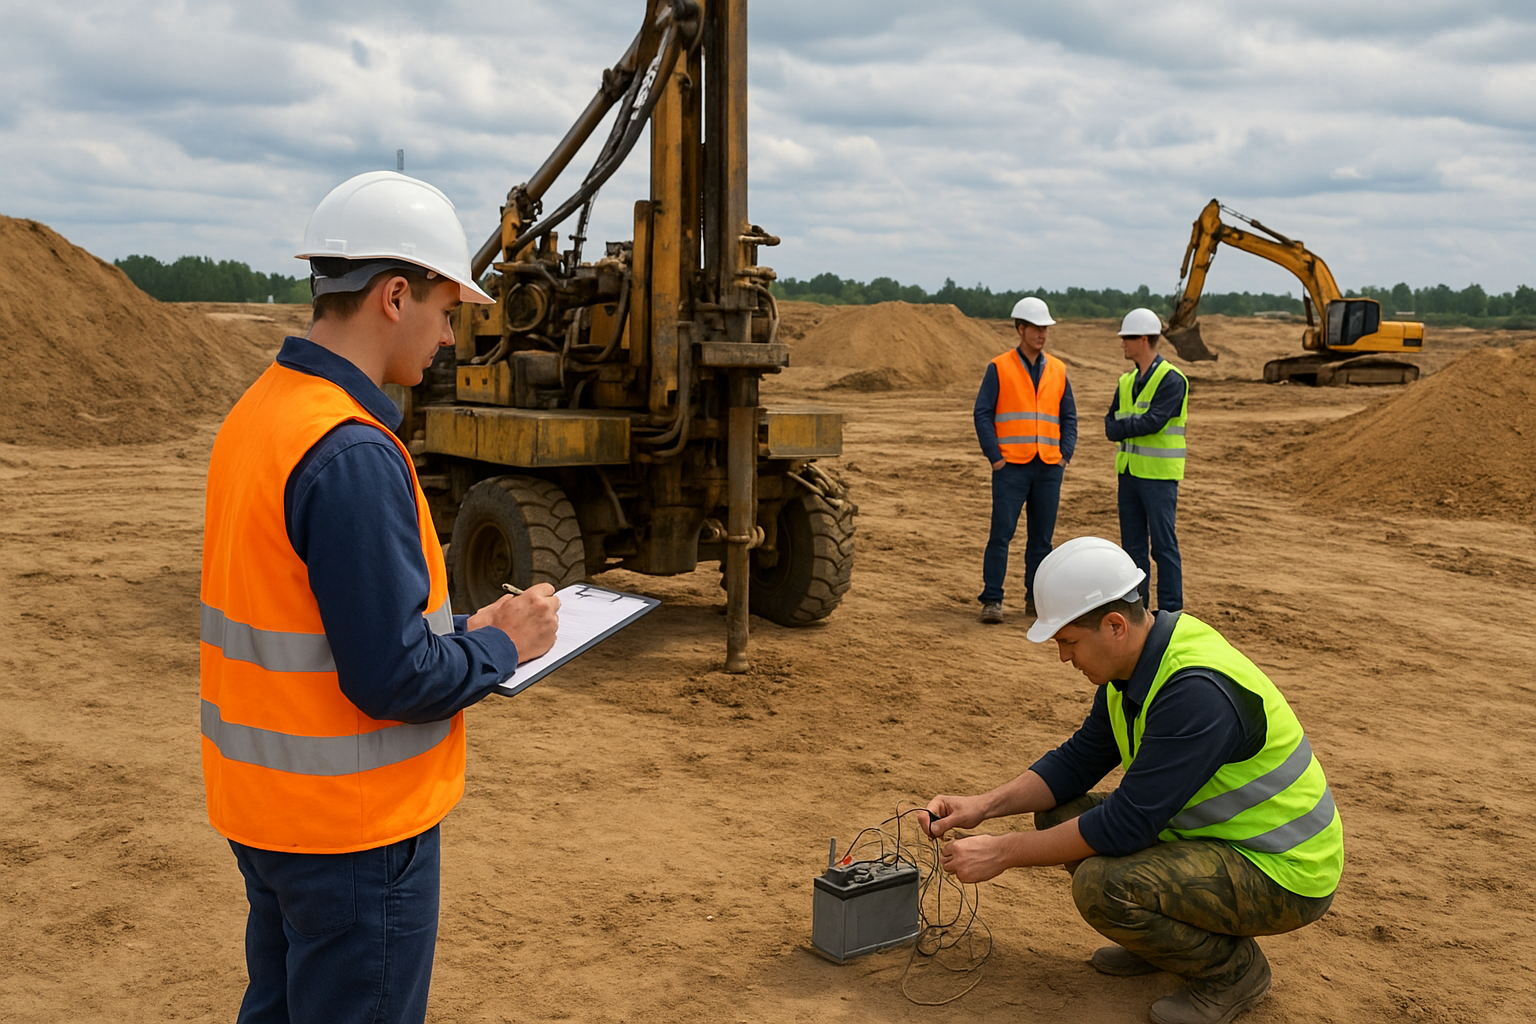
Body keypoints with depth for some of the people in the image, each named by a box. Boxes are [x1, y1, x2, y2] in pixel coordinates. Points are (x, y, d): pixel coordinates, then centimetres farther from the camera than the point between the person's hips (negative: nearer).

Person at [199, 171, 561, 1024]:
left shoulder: (260, 412, 4)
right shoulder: (353, 455, -26)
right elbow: (392, 678, -26)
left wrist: (460, 627, 6)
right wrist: (502, 644, -8)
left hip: (264, 805, 9)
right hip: (353, 826, -9)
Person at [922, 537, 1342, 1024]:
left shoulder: (1197, 691, -31)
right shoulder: (1135, 664, -2)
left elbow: (1128, 823, -29)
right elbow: (1078, 761, 8)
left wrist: (1004, 852, -22)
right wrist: (983, 806, -5)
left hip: (1285, 874, -9)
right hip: (1216, 834, 9)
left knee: (1102, 885, -28)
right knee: (1060, 815, 2)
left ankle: (1235, 967, -2)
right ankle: (1173, 937, 17)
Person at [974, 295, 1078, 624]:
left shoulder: (1058, 370, 11)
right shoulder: (999, 367, 0)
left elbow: (1069, 416, 15)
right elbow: (983, 413, -2)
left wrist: (1065, 455, 3)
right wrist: (994, 456, -9)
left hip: (1049, 467, 4)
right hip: (1011, 466, -4)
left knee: (1042, 536, 8)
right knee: (1001, 533, -6)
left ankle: (1036, 597, 17)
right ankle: (992, 600, -2)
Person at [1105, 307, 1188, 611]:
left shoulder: (1171, 379, -10)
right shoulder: (1127, 381, 13)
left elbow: (1154, 421, -21)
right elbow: (1110, 426, 6)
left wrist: (1122, 427, -8)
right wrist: (1135, 426, -13)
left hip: (1159, 475, -7)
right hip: (1129, 472, 7)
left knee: (1164, 545, -3)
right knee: (1133, 545, 10)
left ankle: (1169, 612, 2)